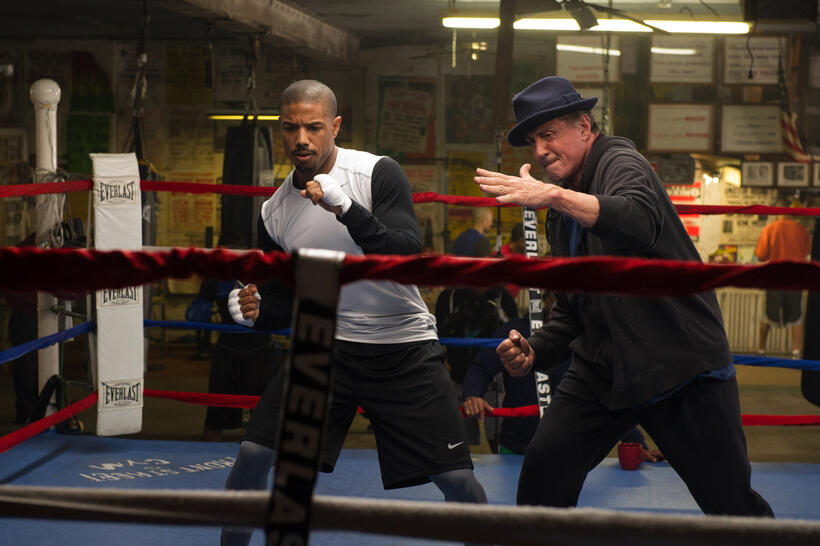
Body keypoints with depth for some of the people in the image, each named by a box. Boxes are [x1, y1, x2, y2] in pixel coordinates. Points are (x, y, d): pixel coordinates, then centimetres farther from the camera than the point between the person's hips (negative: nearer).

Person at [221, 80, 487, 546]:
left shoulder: (379, 174, -13)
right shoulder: (274, 214, 1)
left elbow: (408, 256, -25)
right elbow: (285, 302, 9)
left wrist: (347, 208, -37)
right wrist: (256, 311, -14)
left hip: (404, 347, -3)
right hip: (327, 345, 3)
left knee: (458, 481, -6)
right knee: (253, 454, -7)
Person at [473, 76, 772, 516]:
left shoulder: (620, 161, -8)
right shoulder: (562, 216, 17)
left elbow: (641, 220, -32)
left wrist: (554, 195, -43)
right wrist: (535, 352, 4)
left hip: (679, 362, -7)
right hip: (604, 370, 7)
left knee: (732, 504, -5)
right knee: (543, 466, -9)